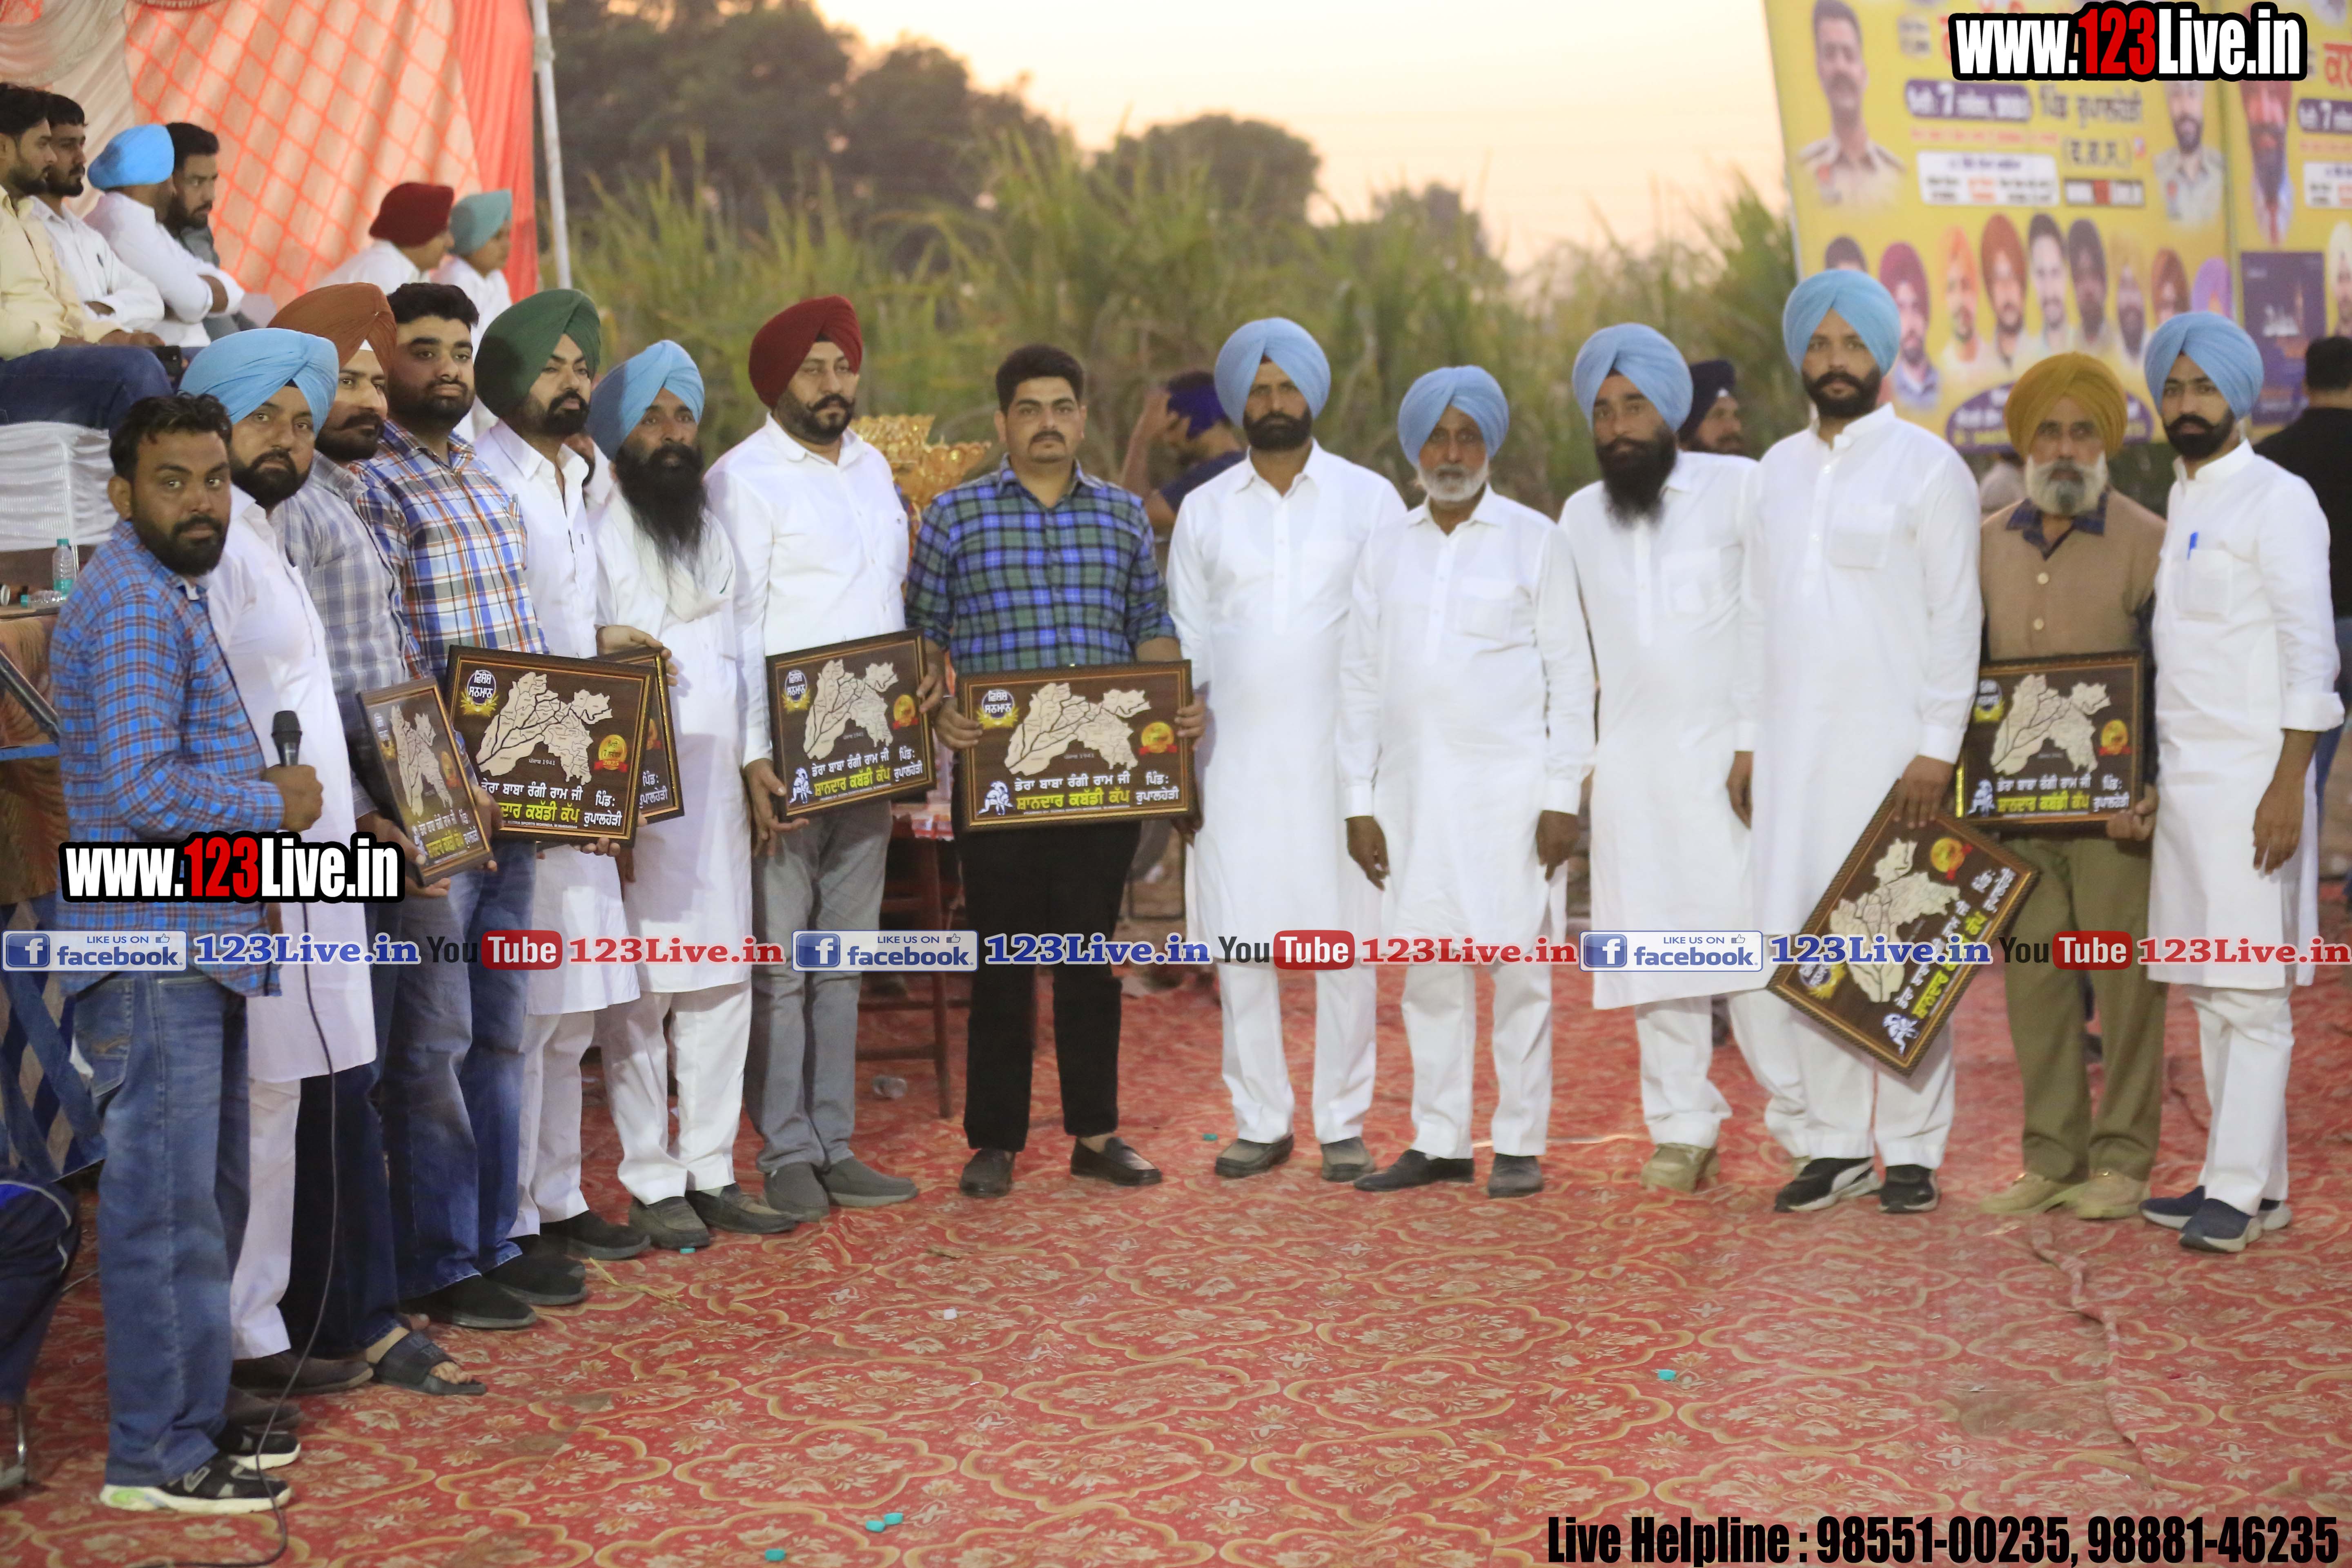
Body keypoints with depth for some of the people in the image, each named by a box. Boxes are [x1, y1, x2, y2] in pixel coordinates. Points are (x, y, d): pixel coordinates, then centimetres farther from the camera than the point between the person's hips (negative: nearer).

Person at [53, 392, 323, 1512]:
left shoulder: (171, 597, 18)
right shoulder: (132, 605, -15)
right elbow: (143, 789, -24)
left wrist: (259, 788, 8)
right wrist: (275, 807, -11)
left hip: (196, 945, 10)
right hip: (151, 954, -10)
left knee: (206, 1201, 16)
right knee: (164, 1208, -4)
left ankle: (191, 1419, 26)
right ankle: (153, 1459, 3)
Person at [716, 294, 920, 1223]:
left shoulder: (872, 468, 15)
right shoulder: (743, 478, -7)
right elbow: (736, 625, -12)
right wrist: (752, 758, -19)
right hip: (785, 756, -6)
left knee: (844, 956, 10)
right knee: (780, 962, -2)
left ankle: (834, 1143, 16)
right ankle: (787, 1154, 5)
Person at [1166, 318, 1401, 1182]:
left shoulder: (1369, 498, 5)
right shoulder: (1204, 511, 11)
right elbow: (1185, 642, 13)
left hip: (1341, 754, -2)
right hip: (1237, 756, 2)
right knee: (1239, 941, 1)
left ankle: (1343, 1123, 8)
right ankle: (1261, 1121, 12)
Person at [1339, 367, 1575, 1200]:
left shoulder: (1532, 538, 2)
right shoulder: (1386, 547, 10)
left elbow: (1567, 672, 0)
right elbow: (1360, 678, 11)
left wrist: (1562, 796, -6)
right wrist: (1359, 801, 5)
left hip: (1508, 786, -3)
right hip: (1414, 786, 3)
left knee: (1516, 961, -2)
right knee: (1428, 967, 6)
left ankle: (1520, 1142, 7)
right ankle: (1439, 1142, 14)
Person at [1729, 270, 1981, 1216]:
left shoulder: (1928, 467, -2)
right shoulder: (1779, 470, 13)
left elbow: (1957, 616, -6)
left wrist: (1938, 747, -13)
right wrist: (1748, 737, 10)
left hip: (1894, 746, -5)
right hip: (1794, 746, 5)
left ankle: (1913, 1148, 6)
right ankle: (1837, 1144, 12)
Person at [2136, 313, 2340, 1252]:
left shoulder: (2277, 501, -7)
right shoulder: (2171, 506, 16)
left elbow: (2311, 653, -12)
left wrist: (2288, 787, -18)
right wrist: (2150, 779, 13)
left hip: (2251, 781, -8)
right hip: (2182, 779, 8)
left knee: (2250, 996, -7)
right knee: (2208, 993, 9)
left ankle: (2238, 1192, -4)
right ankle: (2253, 1182, 15)